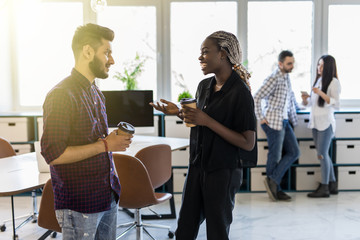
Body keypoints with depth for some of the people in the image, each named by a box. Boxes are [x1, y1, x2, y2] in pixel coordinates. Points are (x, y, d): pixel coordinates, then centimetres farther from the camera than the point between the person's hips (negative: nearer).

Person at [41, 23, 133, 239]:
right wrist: (104, 145, -20)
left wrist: (116, 139, 6)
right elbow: (53, 154, -22)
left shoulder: (95, 92, 13)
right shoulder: (62, 95, -16)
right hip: (80, 204, -8)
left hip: (108, 196, 8)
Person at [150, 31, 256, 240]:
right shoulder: (204, 86, 6)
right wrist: (179, 112, 1)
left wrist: (207, 121, -24)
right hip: (197, 166, 7)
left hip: (223, 172, -7)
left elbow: (248, 143, -20)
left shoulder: (240, 92, -17)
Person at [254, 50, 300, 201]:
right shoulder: (273, 79, -16)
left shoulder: (286, 77, 12)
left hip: (285, 122, 9)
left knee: (294, 152, 7)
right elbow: (256, 98, -22)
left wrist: (293, 116, 21)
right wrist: (261, 118, -17)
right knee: (275, 156, -1)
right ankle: (274, 186, 13)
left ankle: (273, 181, 9)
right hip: (274, 122, -9)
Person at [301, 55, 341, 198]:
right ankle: (332, 185, 21)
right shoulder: (317, 80, 16)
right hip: (315, 122, 8)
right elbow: (309, 103, 19)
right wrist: (305, 98, -2)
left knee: (322, 154, -8)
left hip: (326, 123, -7)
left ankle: (324, 188, -1)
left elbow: (335, 104, -14)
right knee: (323, 154, 11)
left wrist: (321, 93, -22)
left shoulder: (334, 82, -6)